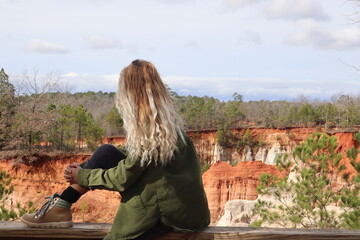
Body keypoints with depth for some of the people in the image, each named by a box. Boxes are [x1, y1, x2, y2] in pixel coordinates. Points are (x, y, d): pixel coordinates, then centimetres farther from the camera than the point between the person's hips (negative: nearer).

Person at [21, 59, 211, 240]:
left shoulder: (149, 127, -21)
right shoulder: (165, 121, 5)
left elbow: (124, 177, -16)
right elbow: (131, 163, 11)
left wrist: (83, 177, -1)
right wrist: (83, 170, 4)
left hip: (167, 210, -8)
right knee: (106, 153, 0)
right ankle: (60, 206, 2)